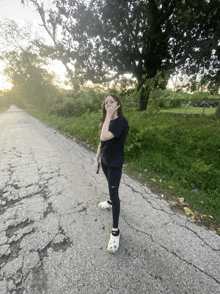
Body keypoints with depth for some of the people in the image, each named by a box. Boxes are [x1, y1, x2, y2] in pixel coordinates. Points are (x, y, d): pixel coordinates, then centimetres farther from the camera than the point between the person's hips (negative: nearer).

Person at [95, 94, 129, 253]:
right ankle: (112, 201, 58)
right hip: (105, 160, 8)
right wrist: (97, 158, 12)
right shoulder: (106, 121, 3)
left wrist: (109, 115, -27)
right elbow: (102, 142, 9)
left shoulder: (121, 121, -22)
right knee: (111, 185, 29)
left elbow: (104, 137, -35)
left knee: (114, 192, 1)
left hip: (115, 163, -7)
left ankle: (115, 231, 18)